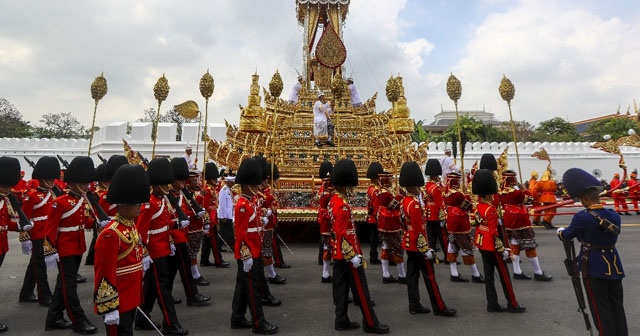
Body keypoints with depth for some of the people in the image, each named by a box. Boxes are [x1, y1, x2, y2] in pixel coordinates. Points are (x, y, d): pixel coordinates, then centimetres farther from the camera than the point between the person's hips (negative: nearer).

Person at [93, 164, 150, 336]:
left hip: (131, 298, 9)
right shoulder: (111, 234, -23)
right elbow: (104, 275, -22)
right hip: (118, 303, -9)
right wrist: (109, 308, -20)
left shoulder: (131, 226, 5)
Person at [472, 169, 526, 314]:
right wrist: (503, 249, -16)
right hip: (492, 247, -9)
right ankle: (512, 304, 21)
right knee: (504, 275, 7)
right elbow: (494, 233, -22)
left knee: (488, 274, 13)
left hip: (482, 244, 9)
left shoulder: (478, 206, 0)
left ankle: (492, 304, 21)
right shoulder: (490, 209, -23)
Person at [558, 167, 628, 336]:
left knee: (601, 308, 6)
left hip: (594, 268, -5)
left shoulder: (582, 217, -19)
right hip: (614, 266, 6)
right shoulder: (614, 215, -2)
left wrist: (560, 231, 20)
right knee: (617, 306, 16)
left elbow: (567, 235, -3)